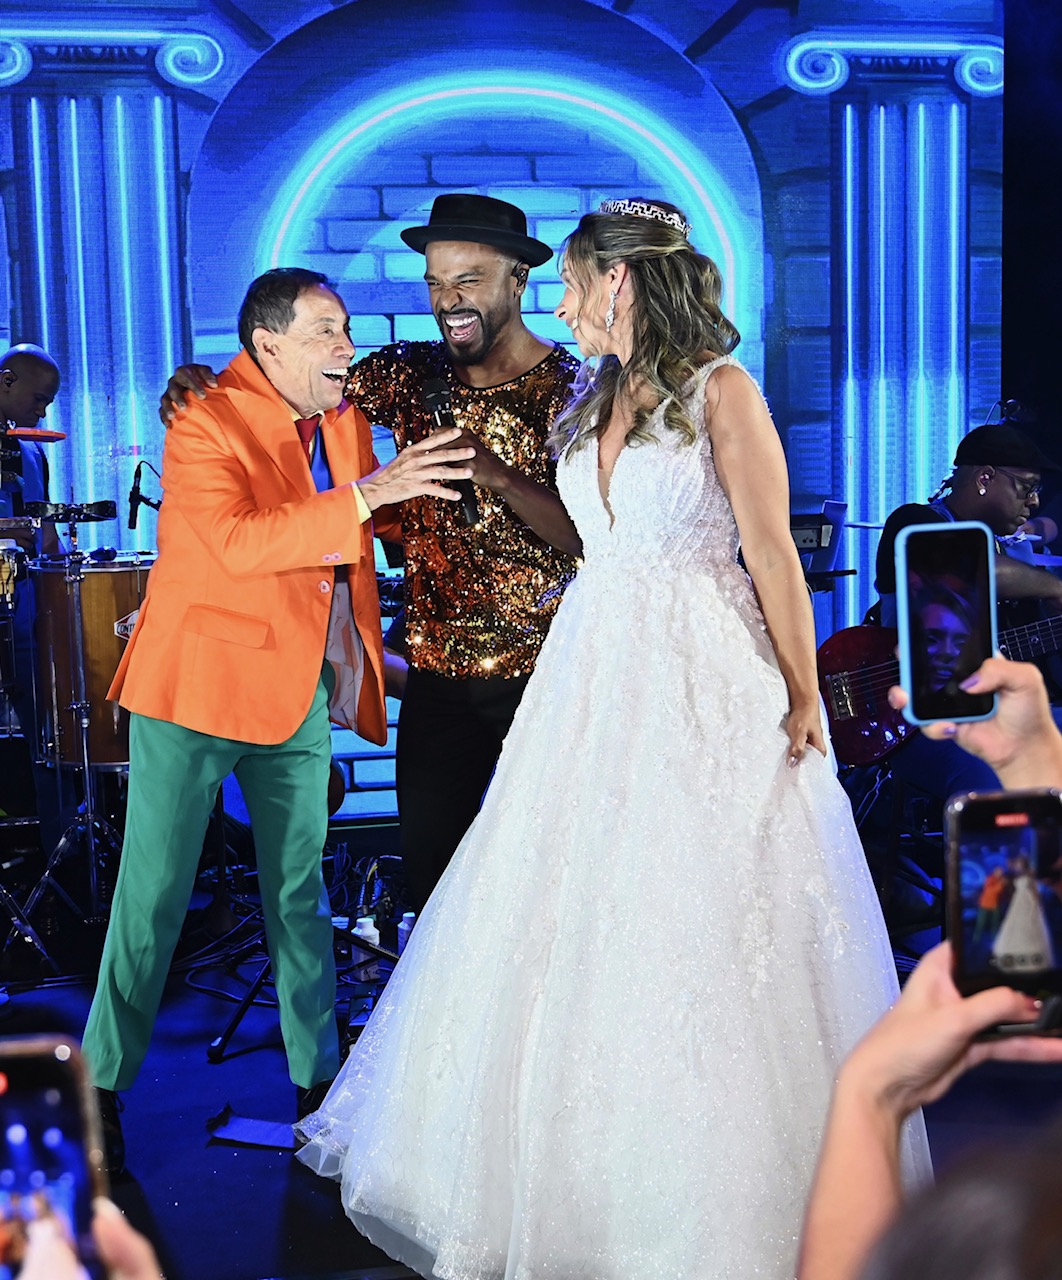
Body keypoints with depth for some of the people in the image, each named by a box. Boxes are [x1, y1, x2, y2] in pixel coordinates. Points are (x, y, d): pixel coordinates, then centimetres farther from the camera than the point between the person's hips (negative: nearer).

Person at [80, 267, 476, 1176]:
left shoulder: (344, 422, 8)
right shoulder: (204, 423, -14)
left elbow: (356, 533, 23)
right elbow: (239, 542, -29)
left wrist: (419, 489, 5)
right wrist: (365, 495, -34)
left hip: (303, 685, 6)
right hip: (197, 683, -6)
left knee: (299, 886, 13)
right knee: (154, 889, 1)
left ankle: (318, 1073, 24)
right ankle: (104, 1084, 15)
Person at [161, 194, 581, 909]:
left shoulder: (571, 388, -7)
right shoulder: (412, 373, 4)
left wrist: (500, 477, -28)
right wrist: (201, 386, -12)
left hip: (546, 670, -3)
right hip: (439, 671, 3)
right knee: (429, 861, 9)